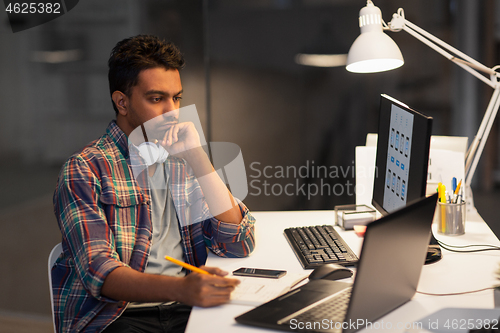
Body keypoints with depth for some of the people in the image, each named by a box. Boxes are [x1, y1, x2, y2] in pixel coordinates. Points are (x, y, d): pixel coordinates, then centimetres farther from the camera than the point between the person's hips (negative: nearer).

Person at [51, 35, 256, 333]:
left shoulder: (183, 162, 14)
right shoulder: (85, 171, -2)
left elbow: (239, 243, 4)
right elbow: (98, 271, -15)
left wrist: (199, 159, -5)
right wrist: (180, 289, -32)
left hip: (185, 309, 5)